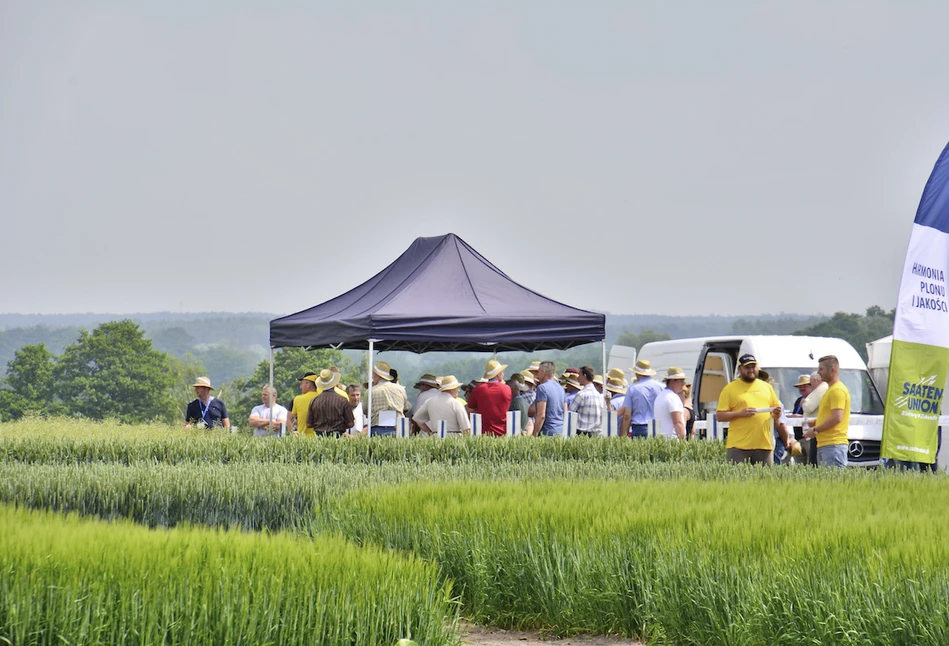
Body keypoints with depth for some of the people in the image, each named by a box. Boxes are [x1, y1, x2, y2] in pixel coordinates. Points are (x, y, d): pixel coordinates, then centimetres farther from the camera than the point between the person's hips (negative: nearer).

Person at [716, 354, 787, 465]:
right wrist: (740, 413, -15)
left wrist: (777, 413, 1)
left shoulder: (766, 387, 17)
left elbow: (776, 415, 25)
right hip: (738, 446, -4)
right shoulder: (730, 388, 4)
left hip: (764, 445, 4)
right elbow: (719, 416, -1)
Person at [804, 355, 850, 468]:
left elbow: (836, 418, -20)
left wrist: (815, 430, -13)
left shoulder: (837, 390, -11)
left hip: (833, 445, -11)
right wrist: (814, 422, 16)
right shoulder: (830, 390, 23)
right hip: (823, 445, 11)